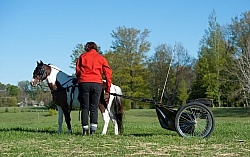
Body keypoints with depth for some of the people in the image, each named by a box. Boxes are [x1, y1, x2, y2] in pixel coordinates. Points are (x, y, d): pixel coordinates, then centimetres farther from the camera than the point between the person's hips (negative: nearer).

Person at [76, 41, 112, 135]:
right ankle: (93, 129, -2)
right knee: (94, 108, 6)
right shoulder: (101, 58, 17)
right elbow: (108, 74, 10)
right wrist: (107, 90, 10)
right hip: (97, 83, 0)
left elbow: (77, 71, 9)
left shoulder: (82, 56, 16)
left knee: (85, 108, 6)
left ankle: (85, 130, 2)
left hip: (83, 83, 0)